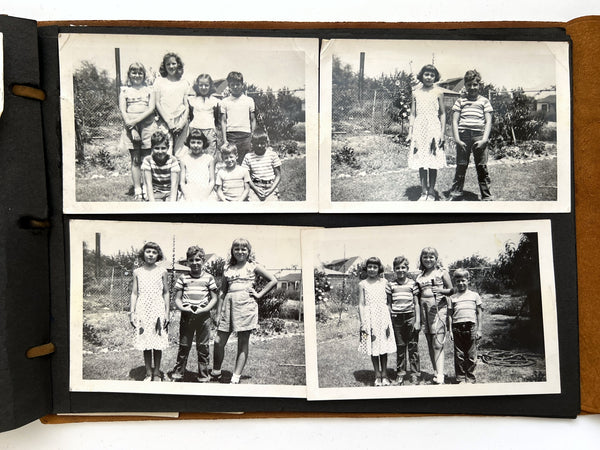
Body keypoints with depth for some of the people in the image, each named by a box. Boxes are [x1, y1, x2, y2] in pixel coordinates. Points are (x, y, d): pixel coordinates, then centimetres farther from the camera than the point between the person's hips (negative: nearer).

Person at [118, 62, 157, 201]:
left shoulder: (149, 90, 11)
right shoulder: (125, 91, 11)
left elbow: (151, 109, -2)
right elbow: (123, 110, 2)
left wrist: (136, 121, -13)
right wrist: (132, 128, -11)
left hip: (147, 126, 0)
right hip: (131, 128, 0)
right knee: (135, 160, 0)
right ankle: (137, 191, 1)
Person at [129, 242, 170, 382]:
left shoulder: (162, 271, 3)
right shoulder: (137, 272, 7)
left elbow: (166, 293, 5)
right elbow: (134, 293, 9)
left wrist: (167, 313, 1)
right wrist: (132, 312, 4)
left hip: (158, 310, -1)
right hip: (142, 311, 1)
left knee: (158, 343, 2)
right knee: (145, 343, 5)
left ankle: (157, 373, 15)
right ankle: (148, 373, 17)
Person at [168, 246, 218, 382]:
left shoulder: (209, 278, 4)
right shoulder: (183, 278, 6)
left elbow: (214, 299, 4)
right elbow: (177, 299, 7)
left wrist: (204, 309, -11)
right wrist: (183, 308, -13)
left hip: (203, 316, -1)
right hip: (186, 316, 1)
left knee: (203, 347, 6)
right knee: (183, 346, 8)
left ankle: (203, 376, 17)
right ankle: (177, 374, 22)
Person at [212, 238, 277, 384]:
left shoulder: (253, 266, 6)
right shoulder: (228, 268, 14)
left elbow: (273, 280, 2)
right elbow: (223, 292, 15)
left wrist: (259, 294, -3)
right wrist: (218, 313, 10)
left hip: (245, 304, -3)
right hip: (229, 304, 3)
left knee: (243, 343, 1)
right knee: (218, 341, 3)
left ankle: (236, 378, 8)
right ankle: (216, 373, 23)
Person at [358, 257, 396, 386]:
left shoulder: (384, 282, 4)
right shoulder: (362, 284, 2)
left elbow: (388, 302, 4)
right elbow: (361, 305, 1)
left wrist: (388, 321, -2)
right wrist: (363, 323, -5)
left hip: (383, 316, 1)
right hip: (370, 317, 0)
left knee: (384, 346, 5)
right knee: (373, 347, 4)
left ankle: (384, 374, 19)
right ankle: (377, 375, 17)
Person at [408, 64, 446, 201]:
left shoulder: (438, 93, 4)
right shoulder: (416, 93, 10)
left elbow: (442, 114, 5)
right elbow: (412, 114, 11)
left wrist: (442, 132, -2)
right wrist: (410, 132, 5)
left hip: (434, 129, -2)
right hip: (419, 129, 2)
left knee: (433, 161, -1)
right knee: (421, 162, 3)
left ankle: (431, 192, 9)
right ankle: (423, 192, 11)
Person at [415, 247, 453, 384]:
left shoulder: (442, 272, 3)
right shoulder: (420, 276, 16)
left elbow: (451, 290, 0)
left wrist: (440, 290, -16)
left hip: (439, 307, -5)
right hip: (424, 308, 5)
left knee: (438, 343, -10)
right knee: (430, 343, 8)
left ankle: (440, 375, -9)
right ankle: (436, 372, 18)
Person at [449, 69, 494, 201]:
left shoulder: (484, 101, 11)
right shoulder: (460, 101, 11)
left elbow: (488, 122, 7)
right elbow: (455, 121, 6)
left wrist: (484, 140, -6)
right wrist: (457, 139, -4)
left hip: (479, 137, 0)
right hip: (463, 137, 0)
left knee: (482, 168, 1)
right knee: (461, 167, 3)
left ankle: (487, 197, 9)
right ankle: (455, 194, 13)